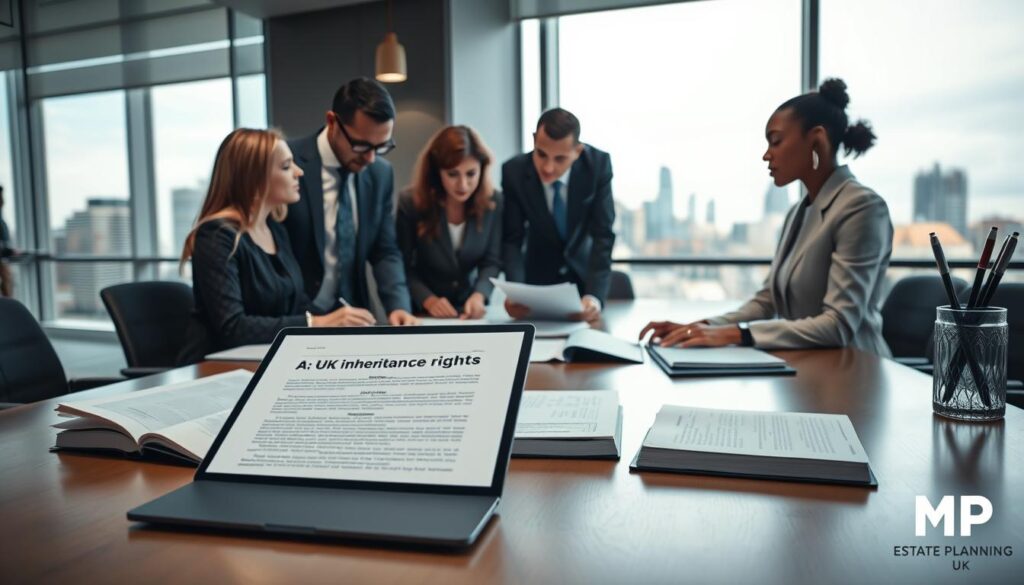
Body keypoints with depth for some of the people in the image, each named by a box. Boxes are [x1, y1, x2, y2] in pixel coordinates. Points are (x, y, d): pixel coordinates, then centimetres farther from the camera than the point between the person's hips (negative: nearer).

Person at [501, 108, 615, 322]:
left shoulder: (598, 164, -23)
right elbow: (512, 239, -17)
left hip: (584, 270, 0)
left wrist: (594, 295, -38)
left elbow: (603, 235, -24)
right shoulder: (514, 171, -22)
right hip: (539, 275, 0)